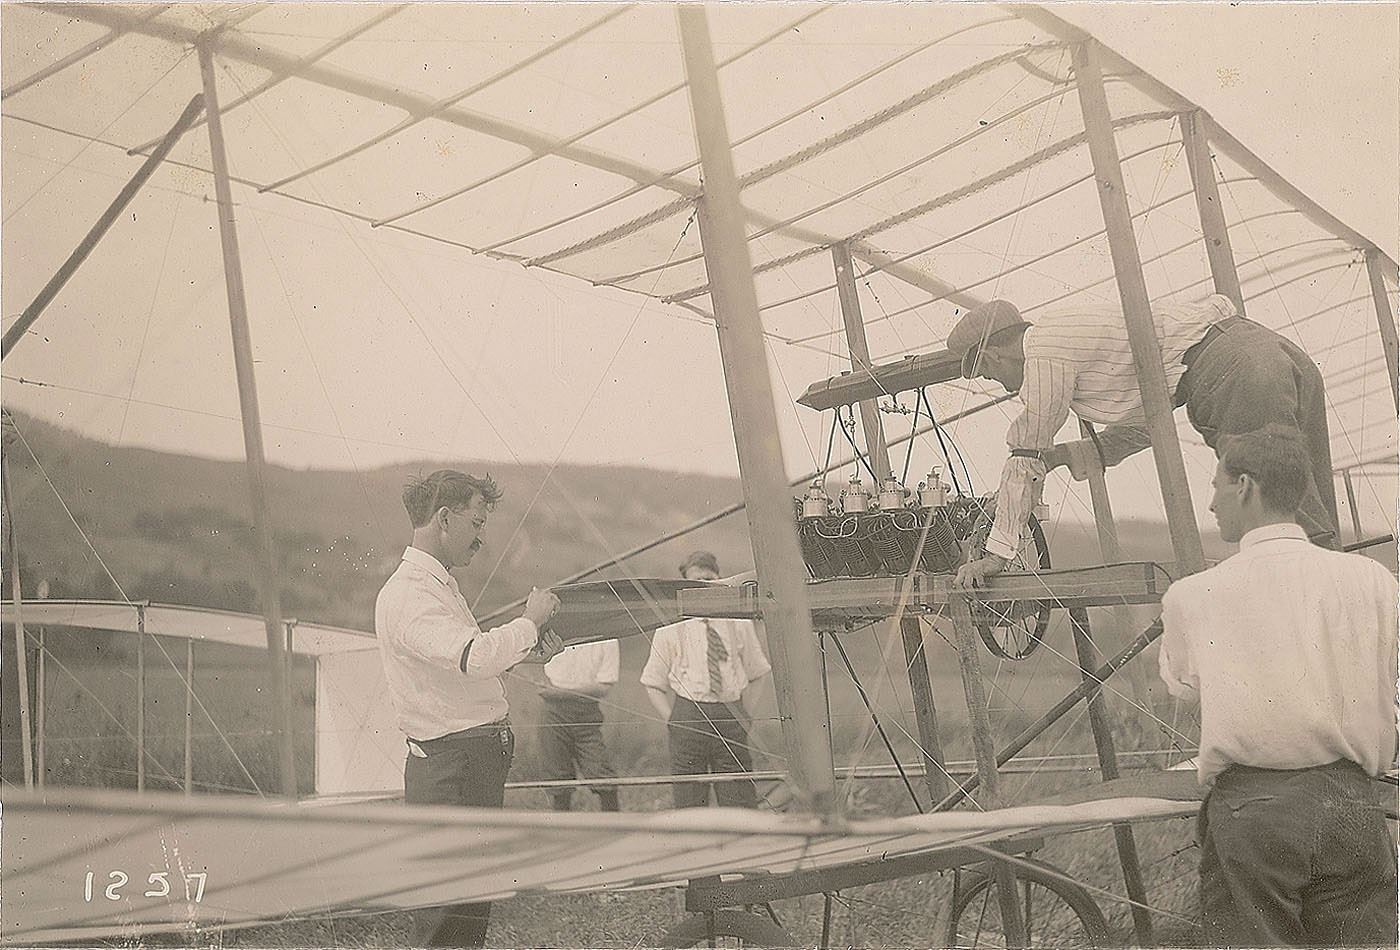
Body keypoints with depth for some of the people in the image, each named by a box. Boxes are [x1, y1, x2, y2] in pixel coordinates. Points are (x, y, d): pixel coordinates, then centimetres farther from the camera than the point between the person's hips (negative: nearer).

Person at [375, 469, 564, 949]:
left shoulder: (439, 585, 19)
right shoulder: (407, 594, -17)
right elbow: (475, 658, -31)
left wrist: (530, 643, 11)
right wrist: (529, 621, -16)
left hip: (477, 762, 11)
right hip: (453, 764, -11)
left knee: (474, 896, 15)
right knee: (461, 908, -7)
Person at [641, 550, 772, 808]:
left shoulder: (739, 624, 8)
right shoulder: (670, 629, 3)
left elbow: (759, 673, 18)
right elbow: (653, 685, 8)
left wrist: (746, 716, 7)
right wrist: (673, 720, -3)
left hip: (731, 717, 1)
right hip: (689, 716, -1)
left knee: (741, 801, 0)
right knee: (690, 801, 0)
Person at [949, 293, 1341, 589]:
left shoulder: (1045, 352, -1)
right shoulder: (1072, 334, 28)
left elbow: (1026, 457, -1)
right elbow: (1142, 429, 33)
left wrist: (997, 552, 4)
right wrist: (1062, 455, 21)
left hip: (1228, 371, -10)